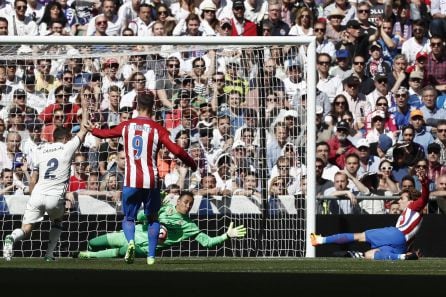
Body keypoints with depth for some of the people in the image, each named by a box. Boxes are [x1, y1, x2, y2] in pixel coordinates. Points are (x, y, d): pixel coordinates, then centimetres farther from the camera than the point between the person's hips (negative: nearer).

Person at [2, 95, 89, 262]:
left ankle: (12, 238, -35)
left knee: (26, 230, -2)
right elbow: (83, 130, 19)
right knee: (57, 222, 29)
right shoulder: (67, 148, 6)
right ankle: (49, 254, 20)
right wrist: (85, 109, 30)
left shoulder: (39, 150, 14)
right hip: (56, 198, -2)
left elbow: (33, 180, 15)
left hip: (37, 196, 2)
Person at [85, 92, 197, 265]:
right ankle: (151, 256, 10)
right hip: (151, 180, -1)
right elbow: (176, 150, -8)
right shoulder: (157, 129, -3)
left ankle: (131, 241, -18)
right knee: (153, 218, 18)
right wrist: (192, 164, 8)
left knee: (128, 218, 13)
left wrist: (92, 130, 43)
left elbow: (106, 133, 21)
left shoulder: (126, 126, 4)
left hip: (131, 180, 1)